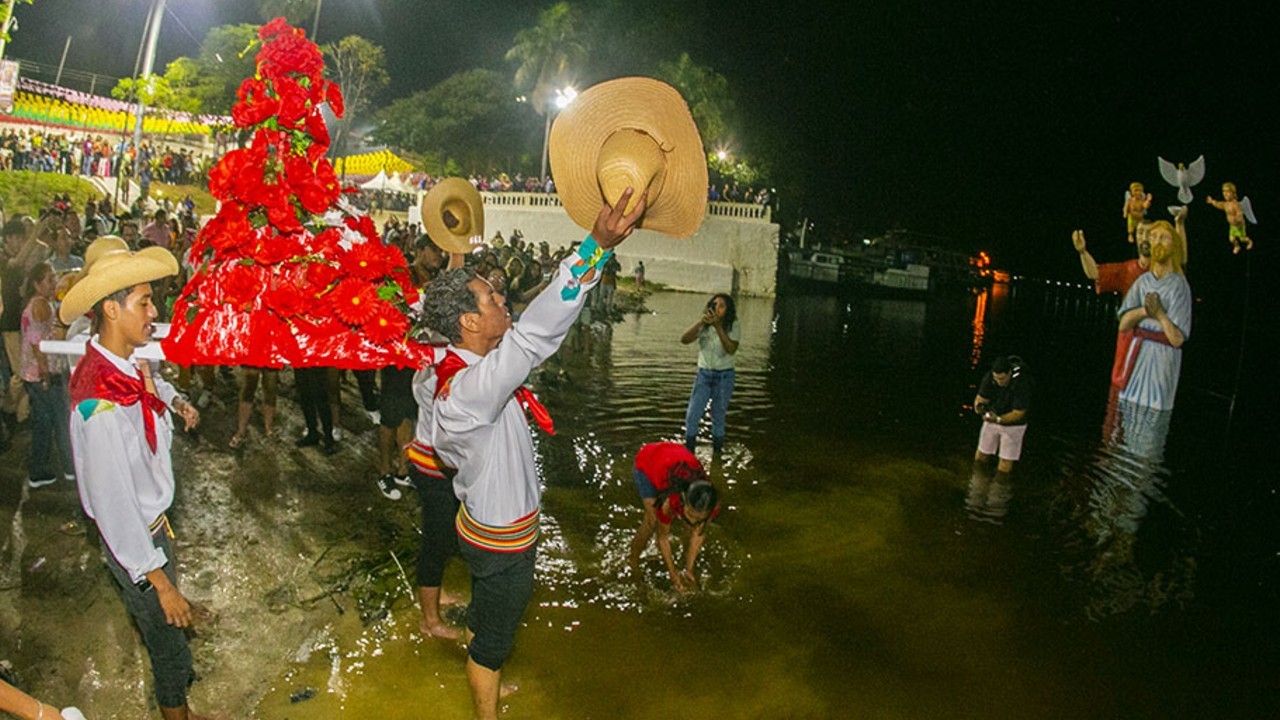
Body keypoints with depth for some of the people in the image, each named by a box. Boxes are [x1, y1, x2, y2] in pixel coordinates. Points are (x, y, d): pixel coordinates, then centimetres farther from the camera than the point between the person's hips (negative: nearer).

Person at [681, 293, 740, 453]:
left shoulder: (733, 327, -6)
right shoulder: (704, 326, -2)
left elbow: (731, 349, -22)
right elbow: (684, 339, -16)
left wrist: (718, 327, -28)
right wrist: (701, 321, -27)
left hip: (724, 376, -1)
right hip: (704, 374, 2)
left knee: (718, 417, 8)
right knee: (692, 415, -2)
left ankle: (717, 451, 22)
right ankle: (688, 451, 10)